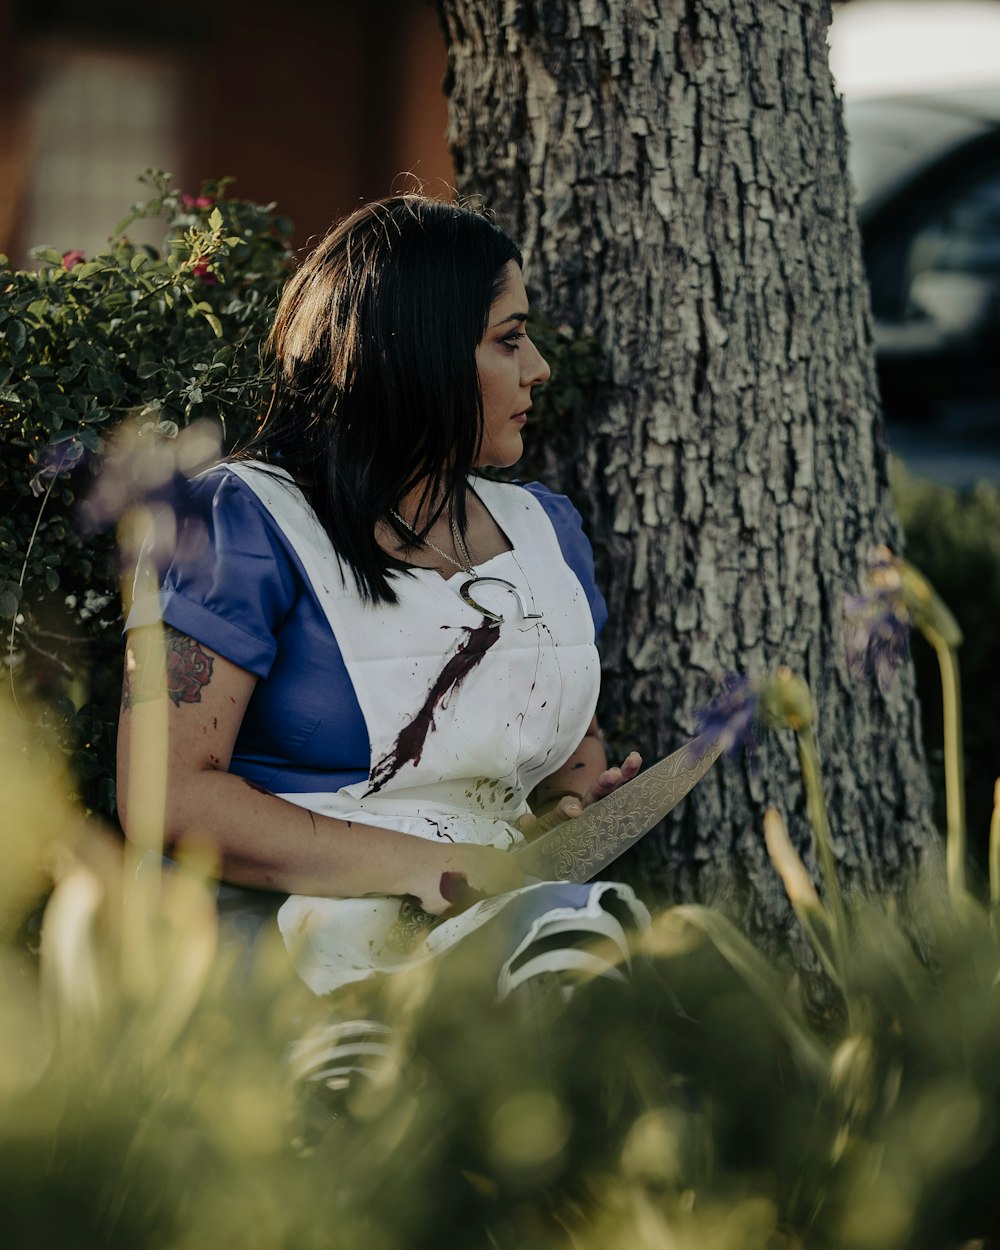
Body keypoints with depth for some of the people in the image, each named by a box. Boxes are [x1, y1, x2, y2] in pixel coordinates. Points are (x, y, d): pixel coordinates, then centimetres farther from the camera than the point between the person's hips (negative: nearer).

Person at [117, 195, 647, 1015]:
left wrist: (566, 815, 6)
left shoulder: (542, 530, 21)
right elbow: (165, 795, -12)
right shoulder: (246, 523, -3)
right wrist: (427, 868, -20)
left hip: (508, 909, 7)